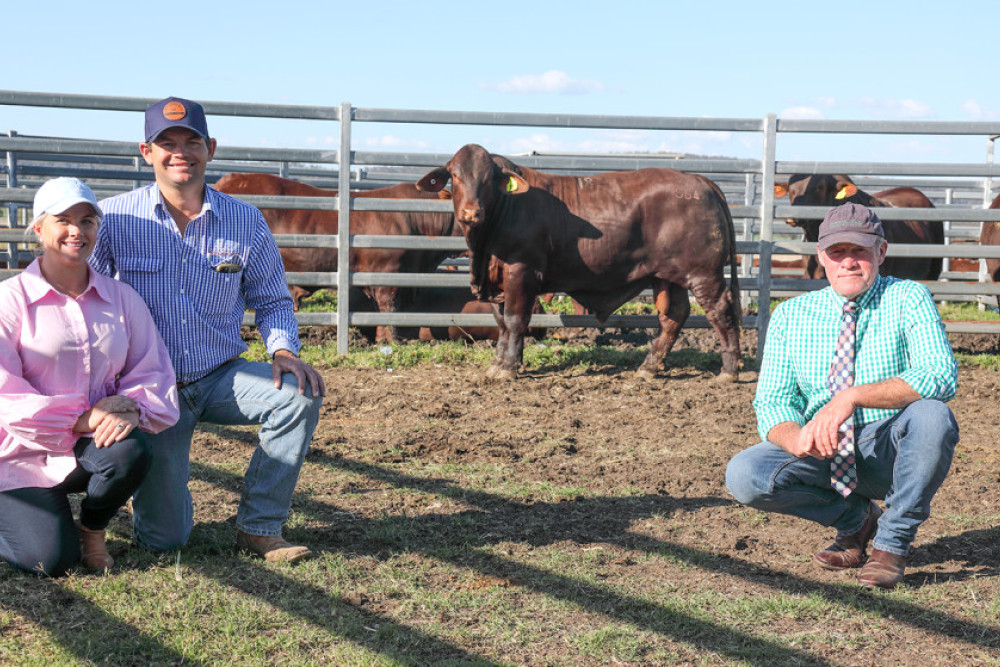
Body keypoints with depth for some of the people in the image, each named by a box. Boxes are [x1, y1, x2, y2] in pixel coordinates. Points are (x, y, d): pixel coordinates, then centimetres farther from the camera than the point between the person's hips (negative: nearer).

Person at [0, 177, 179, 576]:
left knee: (132, 451, -33)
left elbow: (152, 370, 4)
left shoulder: (121, 298, 6)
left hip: (91, 446, 3)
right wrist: (80, 419, -23)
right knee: (52, 560, -19)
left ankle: (93, 528, 1)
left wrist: (133, 406, -20)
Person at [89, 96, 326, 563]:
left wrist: (284, 352, -12)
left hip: (222, 379, 2)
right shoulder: (112, 218, -6)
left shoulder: (246, 222, -1)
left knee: (299, 394, -29)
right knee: (162, 539, -8)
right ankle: (162, 488, 32)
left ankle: (259, 527, -11)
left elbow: (272, 301, 9)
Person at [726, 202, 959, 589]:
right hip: (824, 455, 3)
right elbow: (771, 403, -3)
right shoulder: (791, 315, 4)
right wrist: (798, 439, -27)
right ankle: (855, 519, 3)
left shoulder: (909, 299, -6)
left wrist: (854, 396, -36)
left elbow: (941, 377, -24)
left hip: (891, 451, -2)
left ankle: (893, 542, -12)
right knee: (744, 475, -24)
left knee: (931, 415, -34)